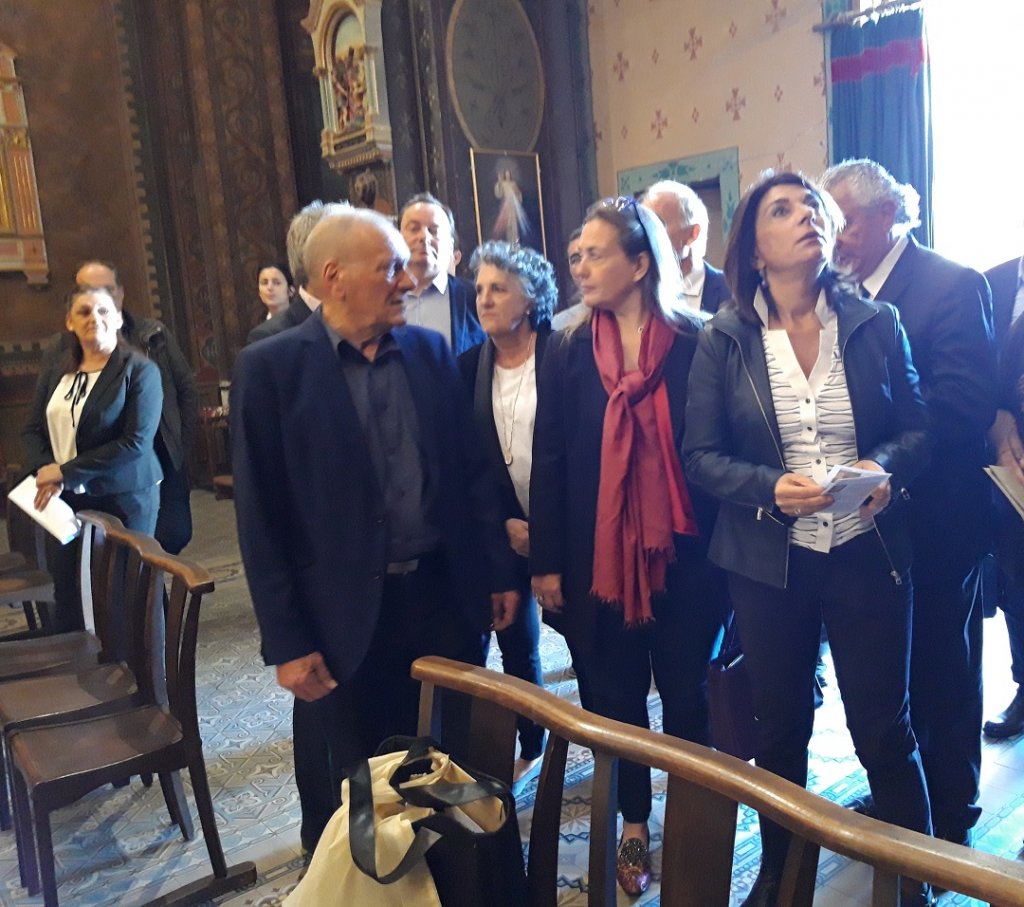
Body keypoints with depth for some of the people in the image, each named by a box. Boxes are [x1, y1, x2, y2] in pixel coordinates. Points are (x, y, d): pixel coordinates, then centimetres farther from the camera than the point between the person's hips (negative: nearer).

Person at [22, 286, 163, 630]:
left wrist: (65, 472, -16)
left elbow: (136, 442, -16)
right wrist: (45, 473, -11)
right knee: (66, 592, 9)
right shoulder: (54, 373, 9)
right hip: (66, 499, 5)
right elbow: (32, 430, 10)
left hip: (126, 498, -5)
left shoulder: (139, 370, -9)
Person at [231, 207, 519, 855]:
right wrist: (286, 642, -9)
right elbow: (261, 518, -8)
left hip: (445, 599, 3)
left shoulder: (431, 351, 3)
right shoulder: (270, 367, -8)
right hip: (345, 621, -3)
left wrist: (500, 574, 6)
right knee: (351, 802, 15)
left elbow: (473, 473, 7)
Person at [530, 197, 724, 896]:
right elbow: (550, 461, 0)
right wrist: (546, 563, -2)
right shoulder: (568, 351, 1)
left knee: (687, 695, 11)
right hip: (596, 559, 2)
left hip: (681, 555, -2)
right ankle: (634, 825, 35)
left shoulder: (694, 344, -5)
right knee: (615, 699, 14)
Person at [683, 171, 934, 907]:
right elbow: (701, 456, -5)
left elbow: (918, 427, 4)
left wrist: (887, 466, -17)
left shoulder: (875, 323, 0)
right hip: (769, 562, 0)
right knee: (779, 728, 16)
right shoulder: (724, 341, -4)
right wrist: (771, 487, -21)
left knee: (884, 728, 9)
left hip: (868, 555, 0)